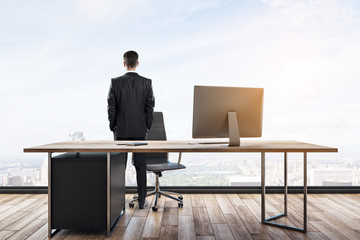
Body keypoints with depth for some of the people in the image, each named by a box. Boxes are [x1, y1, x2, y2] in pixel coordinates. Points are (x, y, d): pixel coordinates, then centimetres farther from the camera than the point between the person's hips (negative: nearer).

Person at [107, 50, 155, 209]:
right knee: (140, 166, 7)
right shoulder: (146, 83, -3)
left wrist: (113, 127, 7)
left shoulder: (115, 82, -5)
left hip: (121, 130, 0)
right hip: (140, 130, 0)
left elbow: (111, 107, -4)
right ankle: (141, 200, 13)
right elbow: (150, 107, -3)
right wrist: (147, 127, 7)